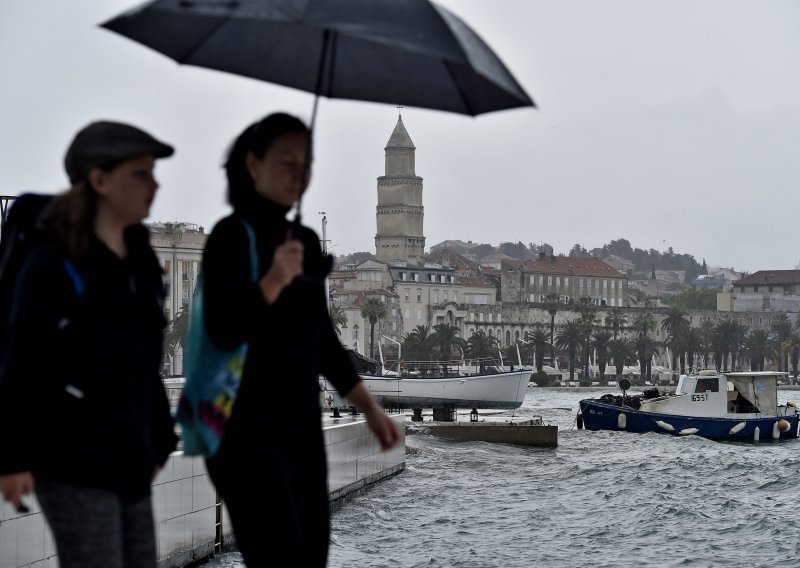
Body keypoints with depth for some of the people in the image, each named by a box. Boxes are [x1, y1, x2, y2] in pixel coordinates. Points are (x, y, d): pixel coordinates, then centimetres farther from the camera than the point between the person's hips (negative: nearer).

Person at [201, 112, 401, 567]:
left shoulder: (307, 241, 13)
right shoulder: (233, 235, -9)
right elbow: (223, 331, -20)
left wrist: (370, 409, 19)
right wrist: (273, 281, -34)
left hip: (302, 423, 8)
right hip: (247, 424, -8)